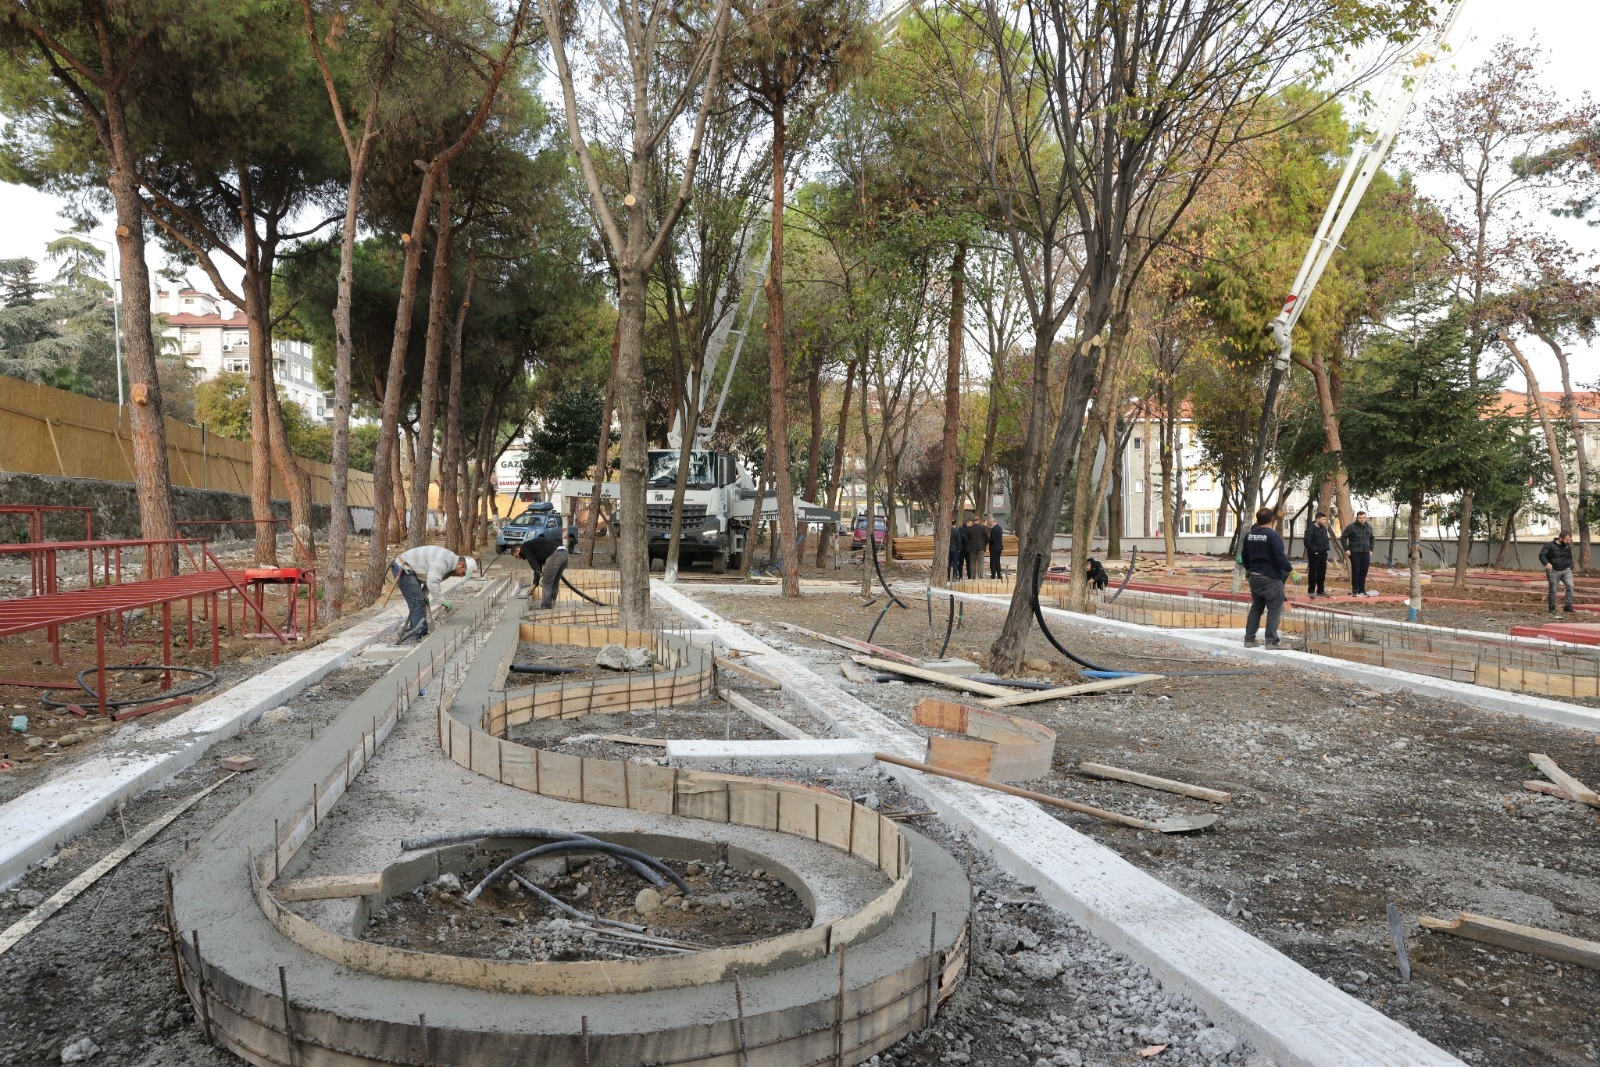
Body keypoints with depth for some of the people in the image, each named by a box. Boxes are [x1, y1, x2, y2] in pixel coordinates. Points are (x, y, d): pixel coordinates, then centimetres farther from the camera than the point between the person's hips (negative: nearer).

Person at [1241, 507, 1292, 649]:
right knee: (1274, 610, -1)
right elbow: (1280, 556, -22)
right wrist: (1291, 571, -19)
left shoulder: (1249, 535, 8)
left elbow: (1244, 556, 17)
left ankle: (1249, 639, 13)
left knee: (1255, 608, 14)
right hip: (1271, 578, -7)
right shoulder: (1273, 535, -14)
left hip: (1255, 577, 7)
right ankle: (1271, 641, -3)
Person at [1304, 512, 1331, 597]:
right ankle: (1311, 591, 1)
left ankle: (1320, 590, 19)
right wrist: (1313, 550, -19)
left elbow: (1326, 539, 26)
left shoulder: (1323, 528, 13)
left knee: (1322, 573, 11)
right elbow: (1307, 542, -19)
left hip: (1323, 554, 8)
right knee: (1313, 573, -4)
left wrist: (1327, 547, 10)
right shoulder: (1311, 529, -13)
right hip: (1314, 555, -8)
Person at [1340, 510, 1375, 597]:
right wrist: (1346, 549, -10)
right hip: (1355, 554, -5)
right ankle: (1355, 590, 4)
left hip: (1366, 554, 5)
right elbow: (1343, 538, -5)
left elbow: (1372, 539, 25)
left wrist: (1371, 550, 16)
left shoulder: (1369, 528, 11)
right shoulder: (1351, 527, -6)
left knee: (1363, 573, 6)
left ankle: (1362, 590, 14)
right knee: (1355, 572, -2)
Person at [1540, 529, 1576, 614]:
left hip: (1566, 570, 4)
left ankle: (1568, 606, -12)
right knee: (1553, 590, 2)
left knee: (1570, 586, -17)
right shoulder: (1550, 545, -6)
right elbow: (1542, 555, -13)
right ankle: (1552, 609, 14)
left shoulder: (1568, 546, 10)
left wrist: (1570, 567, 8)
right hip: (1554, 571, -4)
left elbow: (1570, 558, 23)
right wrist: (1546, 563, -30)